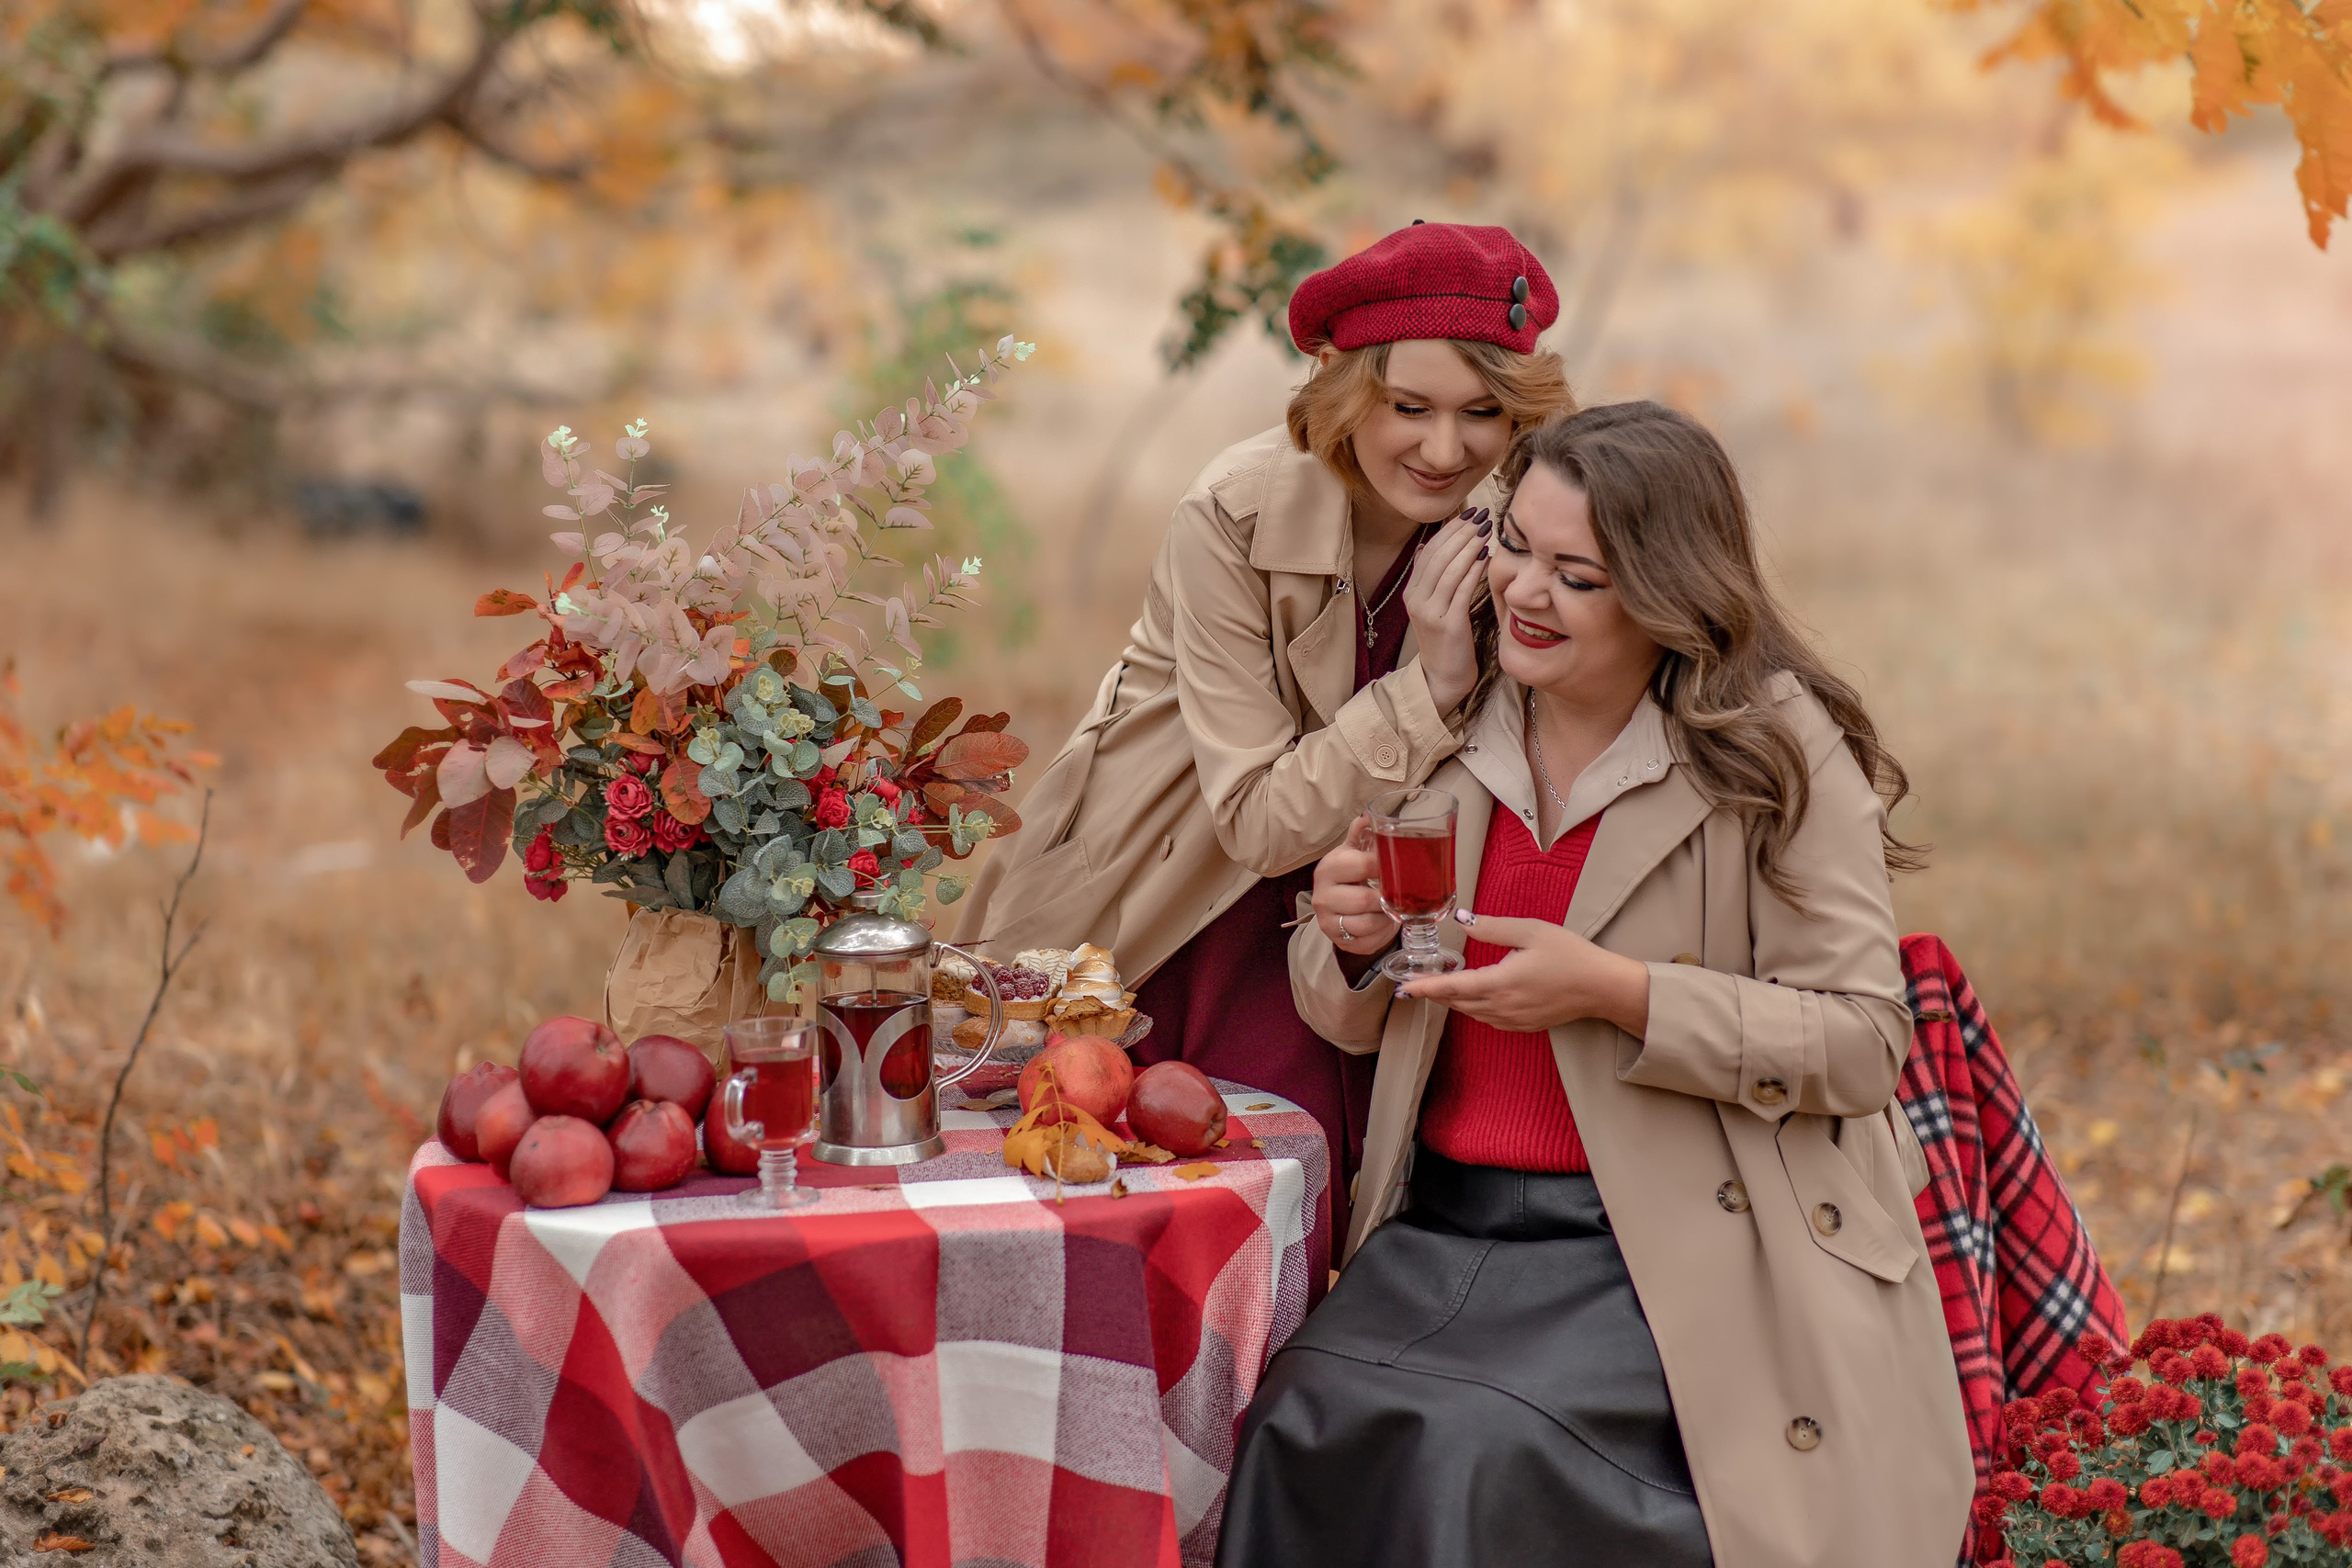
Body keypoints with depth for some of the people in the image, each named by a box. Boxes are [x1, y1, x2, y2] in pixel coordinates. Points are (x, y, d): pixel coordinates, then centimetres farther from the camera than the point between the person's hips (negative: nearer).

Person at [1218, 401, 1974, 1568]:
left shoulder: (1778, 751, -7)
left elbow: (1864, 1040, -9)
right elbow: (1350, 1021, 17)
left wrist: (1613, 991, -19)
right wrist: (1353, 941, -8)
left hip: (1678, 1248, -4)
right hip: (1447, 1228, 4)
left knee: (1490, 1448, -27)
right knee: (1304, 1425, -22)